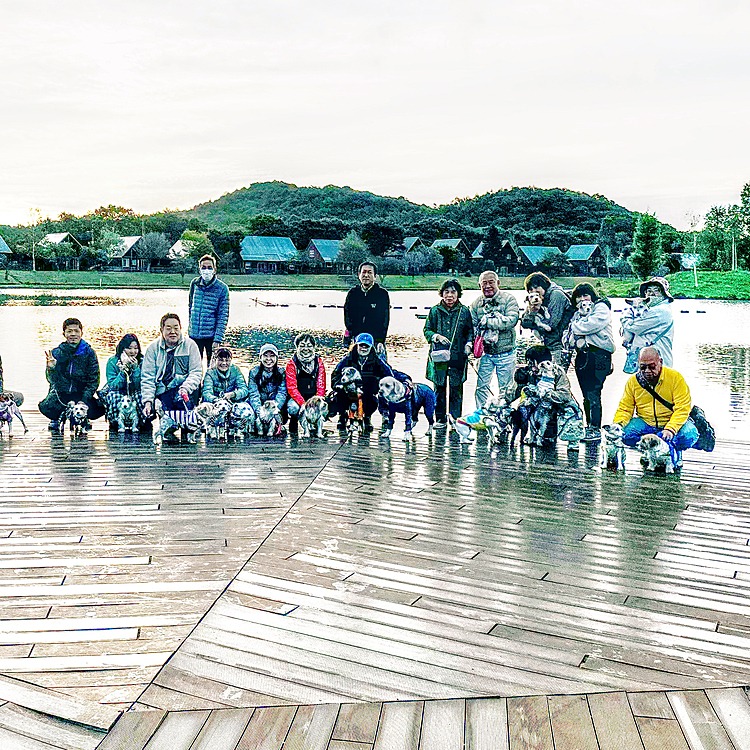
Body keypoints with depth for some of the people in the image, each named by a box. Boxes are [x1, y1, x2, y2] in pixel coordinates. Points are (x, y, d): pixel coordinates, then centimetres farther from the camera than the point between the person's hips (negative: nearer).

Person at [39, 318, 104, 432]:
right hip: (60, 393, 0)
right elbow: (52, 381, -4)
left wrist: (84, 400, -16)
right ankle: (56, 419, 9)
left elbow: (94, 380, -3)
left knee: (99, 409, -29)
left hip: (81, 394, 0)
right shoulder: (56, 353, 0)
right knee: (45, 407, -31)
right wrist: (51, 368, -26)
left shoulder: (89, 353, -2)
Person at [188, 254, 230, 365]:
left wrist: (218, 339, -12)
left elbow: (223, 316, -7)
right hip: (194, 335, 3)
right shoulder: (194, 284, 3)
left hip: (212, 335, -3)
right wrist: (190, 328, 14)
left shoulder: (222, 288, -7)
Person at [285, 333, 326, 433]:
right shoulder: (291, 363, -4)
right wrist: (303, 403, -27)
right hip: (296, 398, -2)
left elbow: (321, 386, -1)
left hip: (314, 397, 2)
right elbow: (291, 387, -12)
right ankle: (293, 422, 1)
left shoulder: (319, 362, 4)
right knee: (293, 408, -35)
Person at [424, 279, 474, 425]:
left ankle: (455, 419, 11)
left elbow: (470, 331, 12)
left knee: (456, 389, 0)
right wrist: (437, 336, -9)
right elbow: (427, 330, 9)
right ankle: (440, 419, 14)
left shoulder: (464, 311, 6)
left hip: (458, 356, 0)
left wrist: (468, 344, -4)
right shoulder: (435, 311, 7)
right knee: (439, 388, 3)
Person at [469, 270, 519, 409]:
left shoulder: (509, 299, -5)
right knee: (481, 386, 4)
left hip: (505, 353, -2)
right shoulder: (476, 303, 5)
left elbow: (512, 320, -20)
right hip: (486, 353, 3)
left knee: (505, 389, 7)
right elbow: (472, 326, 3)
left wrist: (488, 321, -19)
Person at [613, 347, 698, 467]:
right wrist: (618, 424, -18)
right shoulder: (633, 381, -1)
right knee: (623, 434, -26)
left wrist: (670, 429, -31)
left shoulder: (675, 377, -11)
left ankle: (674, 451, -3)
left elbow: (682, 408, -16)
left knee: (689, 435, -33)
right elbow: (625, 409, 5)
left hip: (672, 421, -2)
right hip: (645, 423, 2)